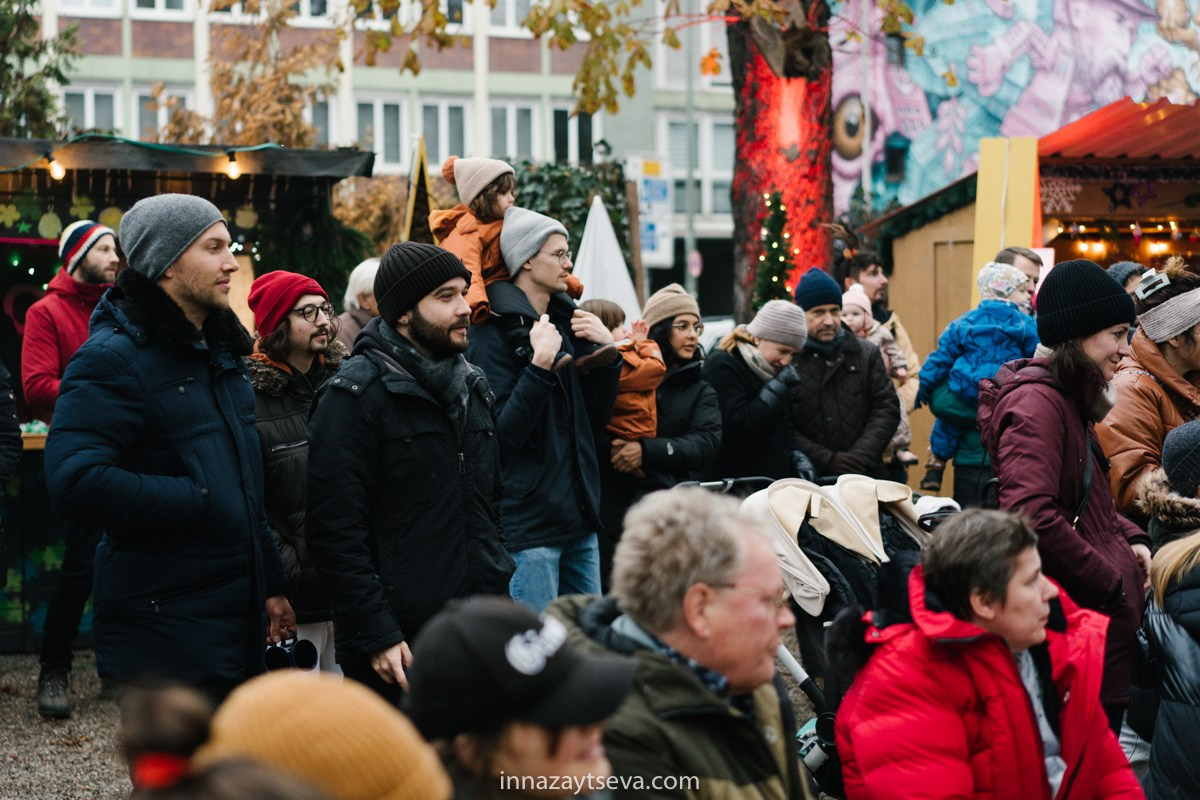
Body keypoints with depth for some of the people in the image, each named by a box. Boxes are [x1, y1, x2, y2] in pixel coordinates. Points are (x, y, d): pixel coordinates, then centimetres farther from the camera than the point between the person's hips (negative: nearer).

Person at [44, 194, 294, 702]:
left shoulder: (219, 351, 15)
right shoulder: (113, 358, -14)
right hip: (164, 626, -9)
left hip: (239, 616, 9)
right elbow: (76, 483, -27)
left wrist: (271, 583, 21)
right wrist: (200, 501, -20)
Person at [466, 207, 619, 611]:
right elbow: (503, 433, -18)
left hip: (578, 514, 8)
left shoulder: (564, 319, 14)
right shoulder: (495, 331, -10)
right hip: (528, 521, -8)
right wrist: (540, 364, -26)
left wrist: (608, 351, 2)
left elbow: (597, 417, 15)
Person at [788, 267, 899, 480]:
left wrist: (861, 455, -6)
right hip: (809, 478, -3)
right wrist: (827, 460, -13)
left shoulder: (867, 353, 12)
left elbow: (887, 408, 8)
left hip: (866, 474, 3)